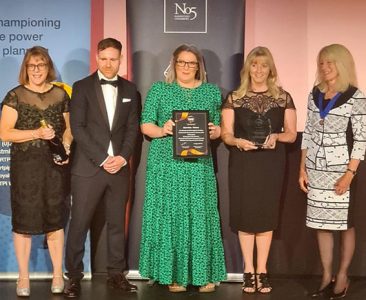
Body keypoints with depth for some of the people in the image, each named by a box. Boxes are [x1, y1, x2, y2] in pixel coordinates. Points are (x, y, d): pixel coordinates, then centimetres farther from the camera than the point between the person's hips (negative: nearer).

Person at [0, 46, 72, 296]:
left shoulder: (60, 94, 8)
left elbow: (68, 127, 13)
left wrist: (66, 145, -7)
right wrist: (36, 134, -16)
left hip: (55, 165, 2)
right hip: (25, 166, -2)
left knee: (55, 219, 7)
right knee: (24, 221, 3)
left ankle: (58, 275, 18)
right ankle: (24, 277, 15)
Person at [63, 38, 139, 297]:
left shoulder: (130, 89, 11)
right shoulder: (82, 87, 1)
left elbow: (133, 127, 8)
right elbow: (78, 128, -7)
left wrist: (123, 157, -8)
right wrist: (102, 159, -13)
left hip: (120, 167, 3)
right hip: (88, 167, -3)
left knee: (117, 223, 9)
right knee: (79, 224, 0)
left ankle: (117, 274, 19)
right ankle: (74, 276, 11)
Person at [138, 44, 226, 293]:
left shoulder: (212, 91, 11)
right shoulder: (159, 89, 7)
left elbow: (219, 127, 12)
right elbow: (146, 125, 3)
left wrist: (215, 131, -11)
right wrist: (163, 130, -17)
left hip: (199, 164, 1)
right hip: (166, 164, -1)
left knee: (200, 216, 1)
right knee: (169, 215, 0)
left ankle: (204, 274, 10)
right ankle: (173, 274, 9)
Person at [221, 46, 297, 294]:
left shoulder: (283, 97, 5)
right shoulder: (234, 98, 5)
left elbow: (292, 133, 4)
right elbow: (226, 134, 2)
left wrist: (276, 136, -16)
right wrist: (238, 141, -19)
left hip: (271, 163, 0)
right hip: (243, 163, 0)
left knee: (266, 214, 3)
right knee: (245, 214, 1)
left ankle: (262, 271, 12)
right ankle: (249, 271, 11)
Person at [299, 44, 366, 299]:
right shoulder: (315, 95, 8)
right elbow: (308, 133, 11)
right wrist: (302, 168, 6)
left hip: (341, 170, -5)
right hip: (316, 170, 5)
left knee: (344, 223, 4)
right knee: (321, 223, 8)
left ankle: (342, 277, 17)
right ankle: (327, 277, 18)